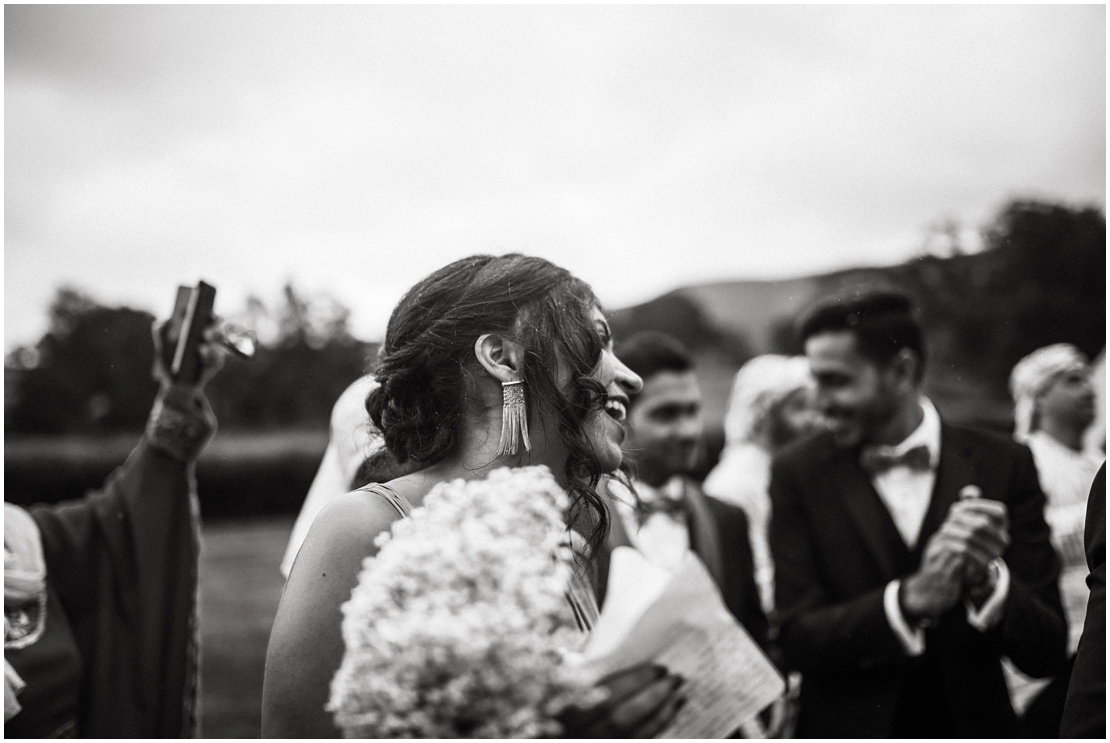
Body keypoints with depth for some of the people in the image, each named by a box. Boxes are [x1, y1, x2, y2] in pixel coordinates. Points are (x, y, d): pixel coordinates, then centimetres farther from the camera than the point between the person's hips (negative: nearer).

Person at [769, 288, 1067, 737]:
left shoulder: (1002, 465, -9)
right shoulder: (799, 475, -8)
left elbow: (1048, 653, -9)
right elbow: (797, 638, -13)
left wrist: (988, 579, -28)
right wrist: (911, 598, -28)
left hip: (972, 726, 1)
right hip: (846, 729, 0)